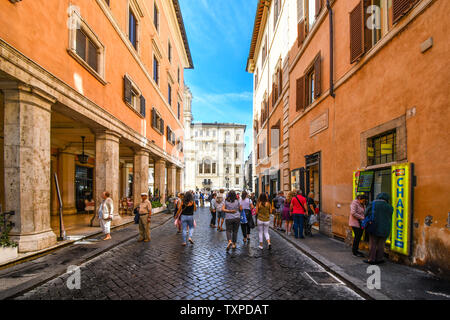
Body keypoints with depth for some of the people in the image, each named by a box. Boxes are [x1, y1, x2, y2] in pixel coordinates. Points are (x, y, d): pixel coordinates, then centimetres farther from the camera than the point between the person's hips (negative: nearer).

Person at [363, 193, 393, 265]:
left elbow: (366, 214, -3)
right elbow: (390, 219, 8)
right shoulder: (389, 207, 1)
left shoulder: (372, 204, -5)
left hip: (374, 227, -1)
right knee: (381, 244, 10)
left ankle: (371, 259, 9)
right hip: (385, 229, 1)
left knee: (373, 244, 5)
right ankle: (379, 259, 16)